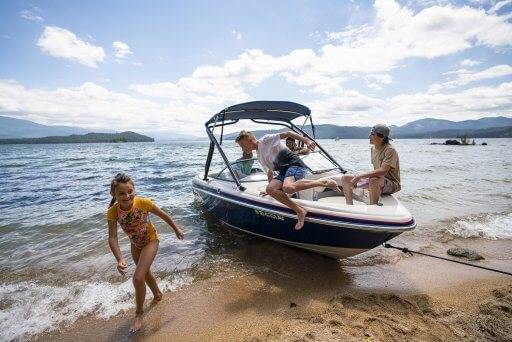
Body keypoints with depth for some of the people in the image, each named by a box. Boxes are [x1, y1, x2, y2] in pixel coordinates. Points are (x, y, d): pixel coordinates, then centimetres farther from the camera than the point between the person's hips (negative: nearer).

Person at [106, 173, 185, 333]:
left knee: (138, 278, -14)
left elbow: (163, 215, -16)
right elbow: (112, 237, -26)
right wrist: (120, 259, -40)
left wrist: (176, 229, -3)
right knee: (145, 272, 25)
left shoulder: (143, 203, -31)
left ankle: (139, 314, 12)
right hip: (135, 244, 5)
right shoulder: (113, 211, -25)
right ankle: (157, 294, 55)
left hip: (151, 241, -4)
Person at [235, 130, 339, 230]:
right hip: (283, 171, 8)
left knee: (287, 188, -36)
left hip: (295, 164, -8)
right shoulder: (259, 156, 24)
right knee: (270, 189, -17)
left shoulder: (266, 140, -1)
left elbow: (288, 134, -7)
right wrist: (270, 186, 40)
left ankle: (322, 181, -19)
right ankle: (300, 211, -15)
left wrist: (306, 140, -17)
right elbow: (269, 171, 35)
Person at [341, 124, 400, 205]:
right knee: (345, 178, -1)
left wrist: (360, 176, -33)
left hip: (392, 184, -8)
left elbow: (383, 171, -31)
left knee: (374, 180, -43)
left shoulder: (390, 150, -19)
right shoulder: (373, 148, 8)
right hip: (377, 181, 8)